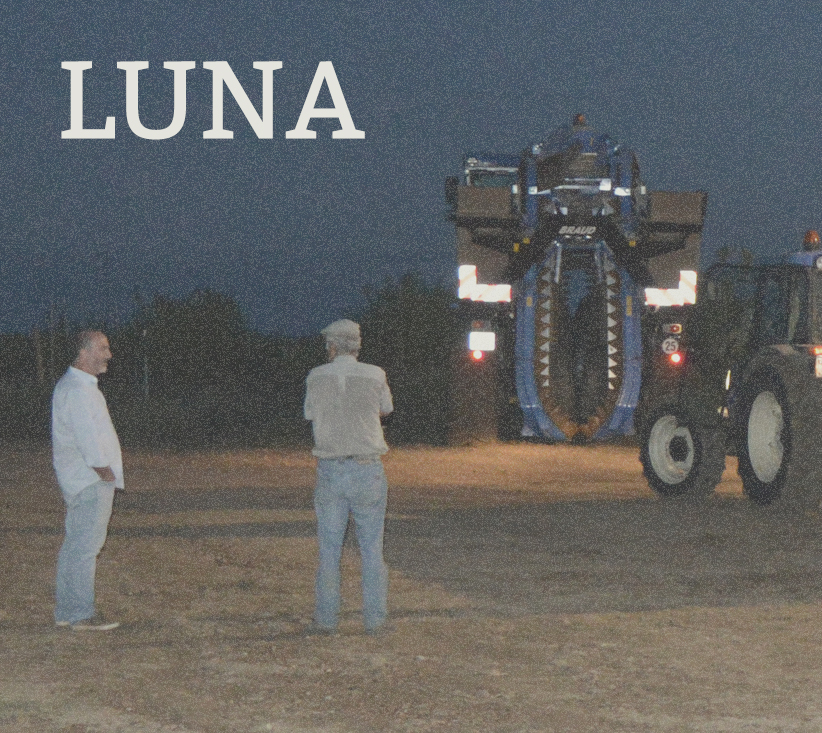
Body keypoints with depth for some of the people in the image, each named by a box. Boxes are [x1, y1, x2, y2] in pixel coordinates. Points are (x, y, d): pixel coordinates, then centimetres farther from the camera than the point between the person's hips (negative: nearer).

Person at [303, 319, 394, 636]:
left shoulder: (315, 377, 0)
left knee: (329, 550, 8)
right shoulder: (374, 375, -3)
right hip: (368, 470, -1)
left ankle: (326, 619, 9)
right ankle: (375, 619, 5)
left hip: (329, 470, 1)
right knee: (372, 549, 6)